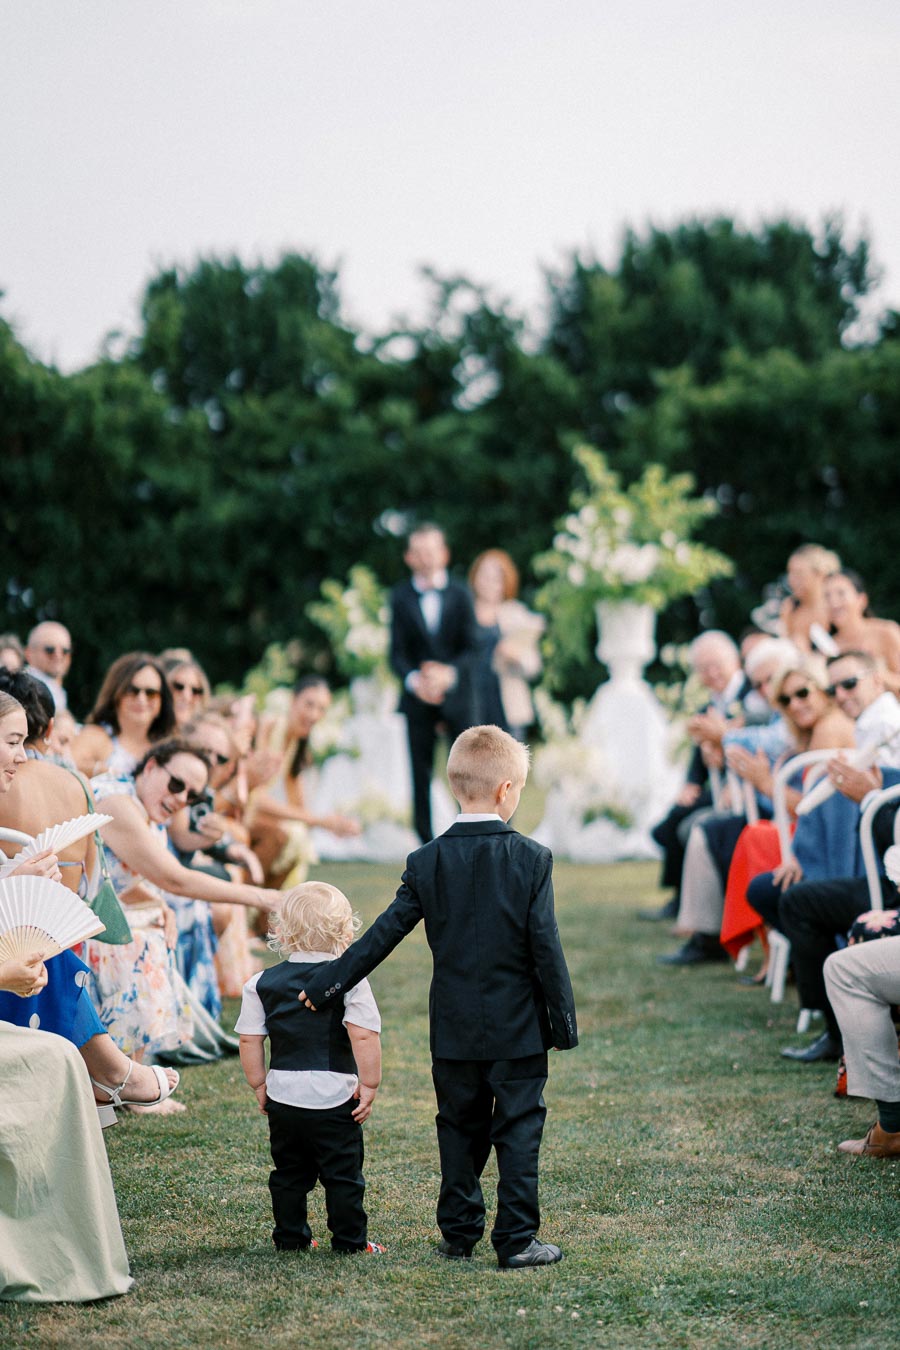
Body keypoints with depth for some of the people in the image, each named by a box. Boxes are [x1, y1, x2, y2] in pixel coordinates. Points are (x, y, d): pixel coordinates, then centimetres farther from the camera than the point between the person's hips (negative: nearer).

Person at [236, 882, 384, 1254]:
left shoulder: (263, 983, 2)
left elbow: (249, 1040, 1)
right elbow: (364, 1035, -16)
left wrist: (259, 1084, 12)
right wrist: (369, 1084, -7)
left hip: (283, 1096, 3)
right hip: (336, 1097, -3)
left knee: (289, 1173, 15)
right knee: (343, 1174, 7)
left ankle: (290, 1237, 21)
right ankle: (350, 1240, 12)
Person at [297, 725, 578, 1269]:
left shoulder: (427, 862, -3)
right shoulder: (532, 859, -10)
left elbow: (384, 934, -2)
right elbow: (546, 948, -10)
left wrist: (327, 984, 7)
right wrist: (563, 1019, -2)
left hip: (454, 1029, 3)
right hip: (518, 1029, -3)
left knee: (460, 1128, 15)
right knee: (519, 1129, 4)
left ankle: (459, 1233, 20)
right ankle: (517, 1240, 4)